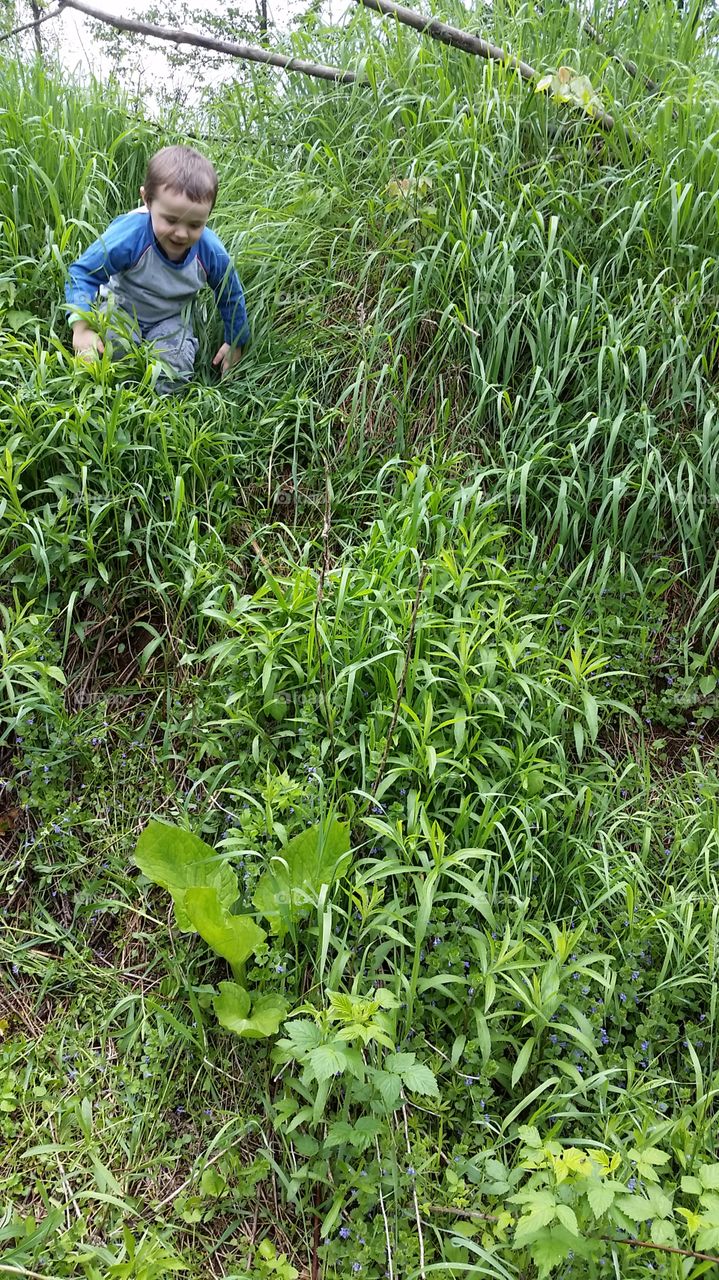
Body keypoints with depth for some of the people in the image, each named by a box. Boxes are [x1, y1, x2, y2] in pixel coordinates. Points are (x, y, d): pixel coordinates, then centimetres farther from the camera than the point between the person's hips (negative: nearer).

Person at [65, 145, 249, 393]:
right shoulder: (129, 236, -32)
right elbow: (83, 273, -22)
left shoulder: (211, 253, -22)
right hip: (123, 308, -1)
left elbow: (231, 296, 0)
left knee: (175, 375, -24)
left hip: (171, 319, 1)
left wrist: (235, 343, 8)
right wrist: (82, 328, -35)